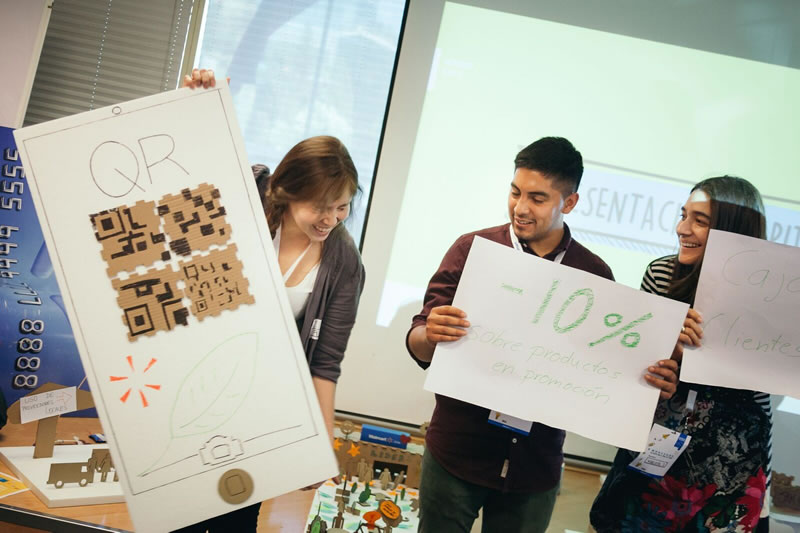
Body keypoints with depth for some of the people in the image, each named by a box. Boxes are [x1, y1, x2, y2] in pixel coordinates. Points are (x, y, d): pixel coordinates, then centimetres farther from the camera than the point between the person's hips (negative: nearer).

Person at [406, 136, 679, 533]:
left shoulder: (595, 274, -1)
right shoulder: (473, 248, -6)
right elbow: (418, 343, -7)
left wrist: (653, 383, -15)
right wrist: (431, 335, -30)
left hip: (536, 467, 1)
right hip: (458, 452, -1)